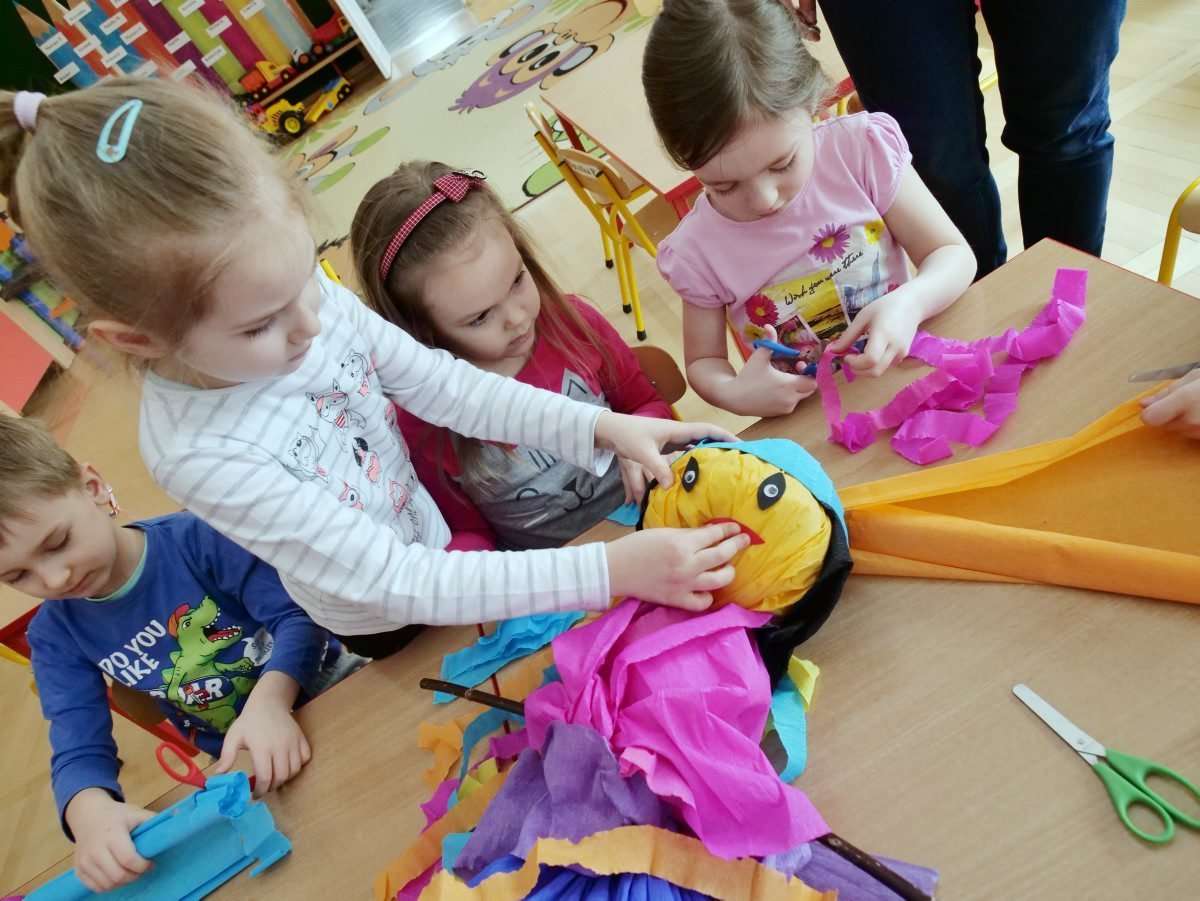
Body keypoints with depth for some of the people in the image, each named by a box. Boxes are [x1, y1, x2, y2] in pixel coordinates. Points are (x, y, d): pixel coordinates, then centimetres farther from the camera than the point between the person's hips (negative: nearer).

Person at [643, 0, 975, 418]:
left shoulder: (863, 147, -11)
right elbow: (702, 361, 1)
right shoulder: (697, 251, -12)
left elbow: (953, 255, -3)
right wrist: (733, 392, -20)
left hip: (911, 369, 2)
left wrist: (909, 303, -23)